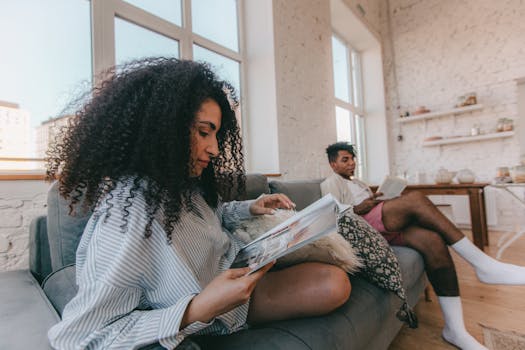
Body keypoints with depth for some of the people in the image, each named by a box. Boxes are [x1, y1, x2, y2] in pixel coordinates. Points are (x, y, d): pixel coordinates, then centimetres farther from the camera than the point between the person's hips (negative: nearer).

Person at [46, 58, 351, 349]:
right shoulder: (127, 212, -32)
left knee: (335, 284, -2)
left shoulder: (183, 183, -7)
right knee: (333, 286, -10)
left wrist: (251, 208, -4)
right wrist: (197, 310, -39)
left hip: (238, 272, 7)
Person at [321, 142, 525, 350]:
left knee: (433, 240, -20)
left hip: (388, 226, 8)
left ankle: (455, 329, -15)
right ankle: (483, 265, -18)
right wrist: (359, 208, -15)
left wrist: (383, 202, 6)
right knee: (415, 199, -26)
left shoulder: (358, 183, 35)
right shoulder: (331, 183, 8)